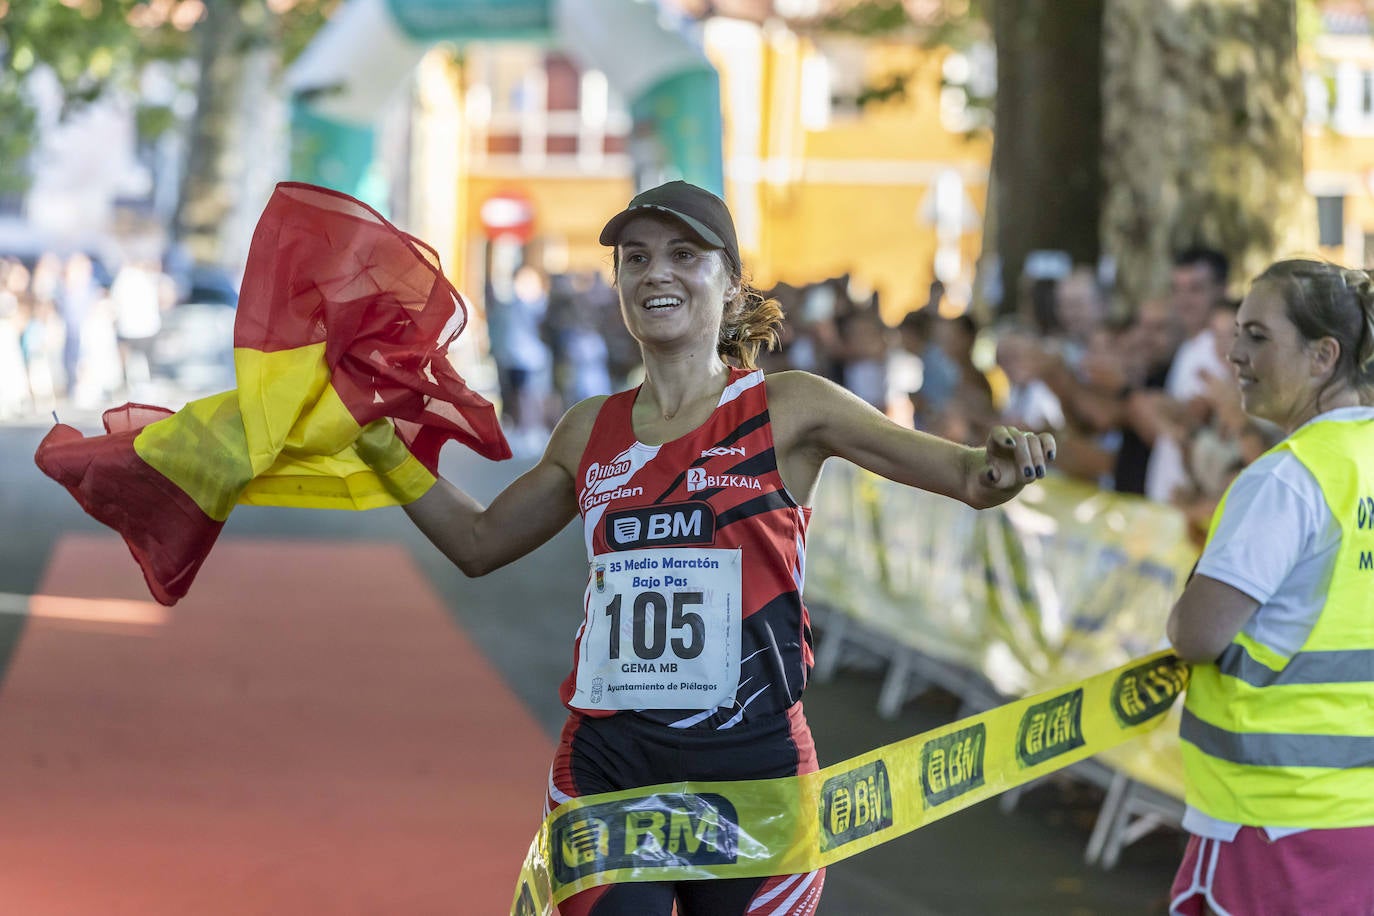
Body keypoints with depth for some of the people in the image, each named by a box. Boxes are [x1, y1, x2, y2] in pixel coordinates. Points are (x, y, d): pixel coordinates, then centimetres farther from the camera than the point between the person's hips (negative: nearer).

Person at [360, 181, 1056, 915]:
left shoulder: (788, 409, 1)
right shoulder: (592, 431, 11)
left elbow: (971, 479, -4)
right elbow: (479, 542, 25)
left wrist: (999, 466, -27)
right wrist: (384, 448, 16)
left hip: (751, 769, -2)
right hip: (606, 766, 3)